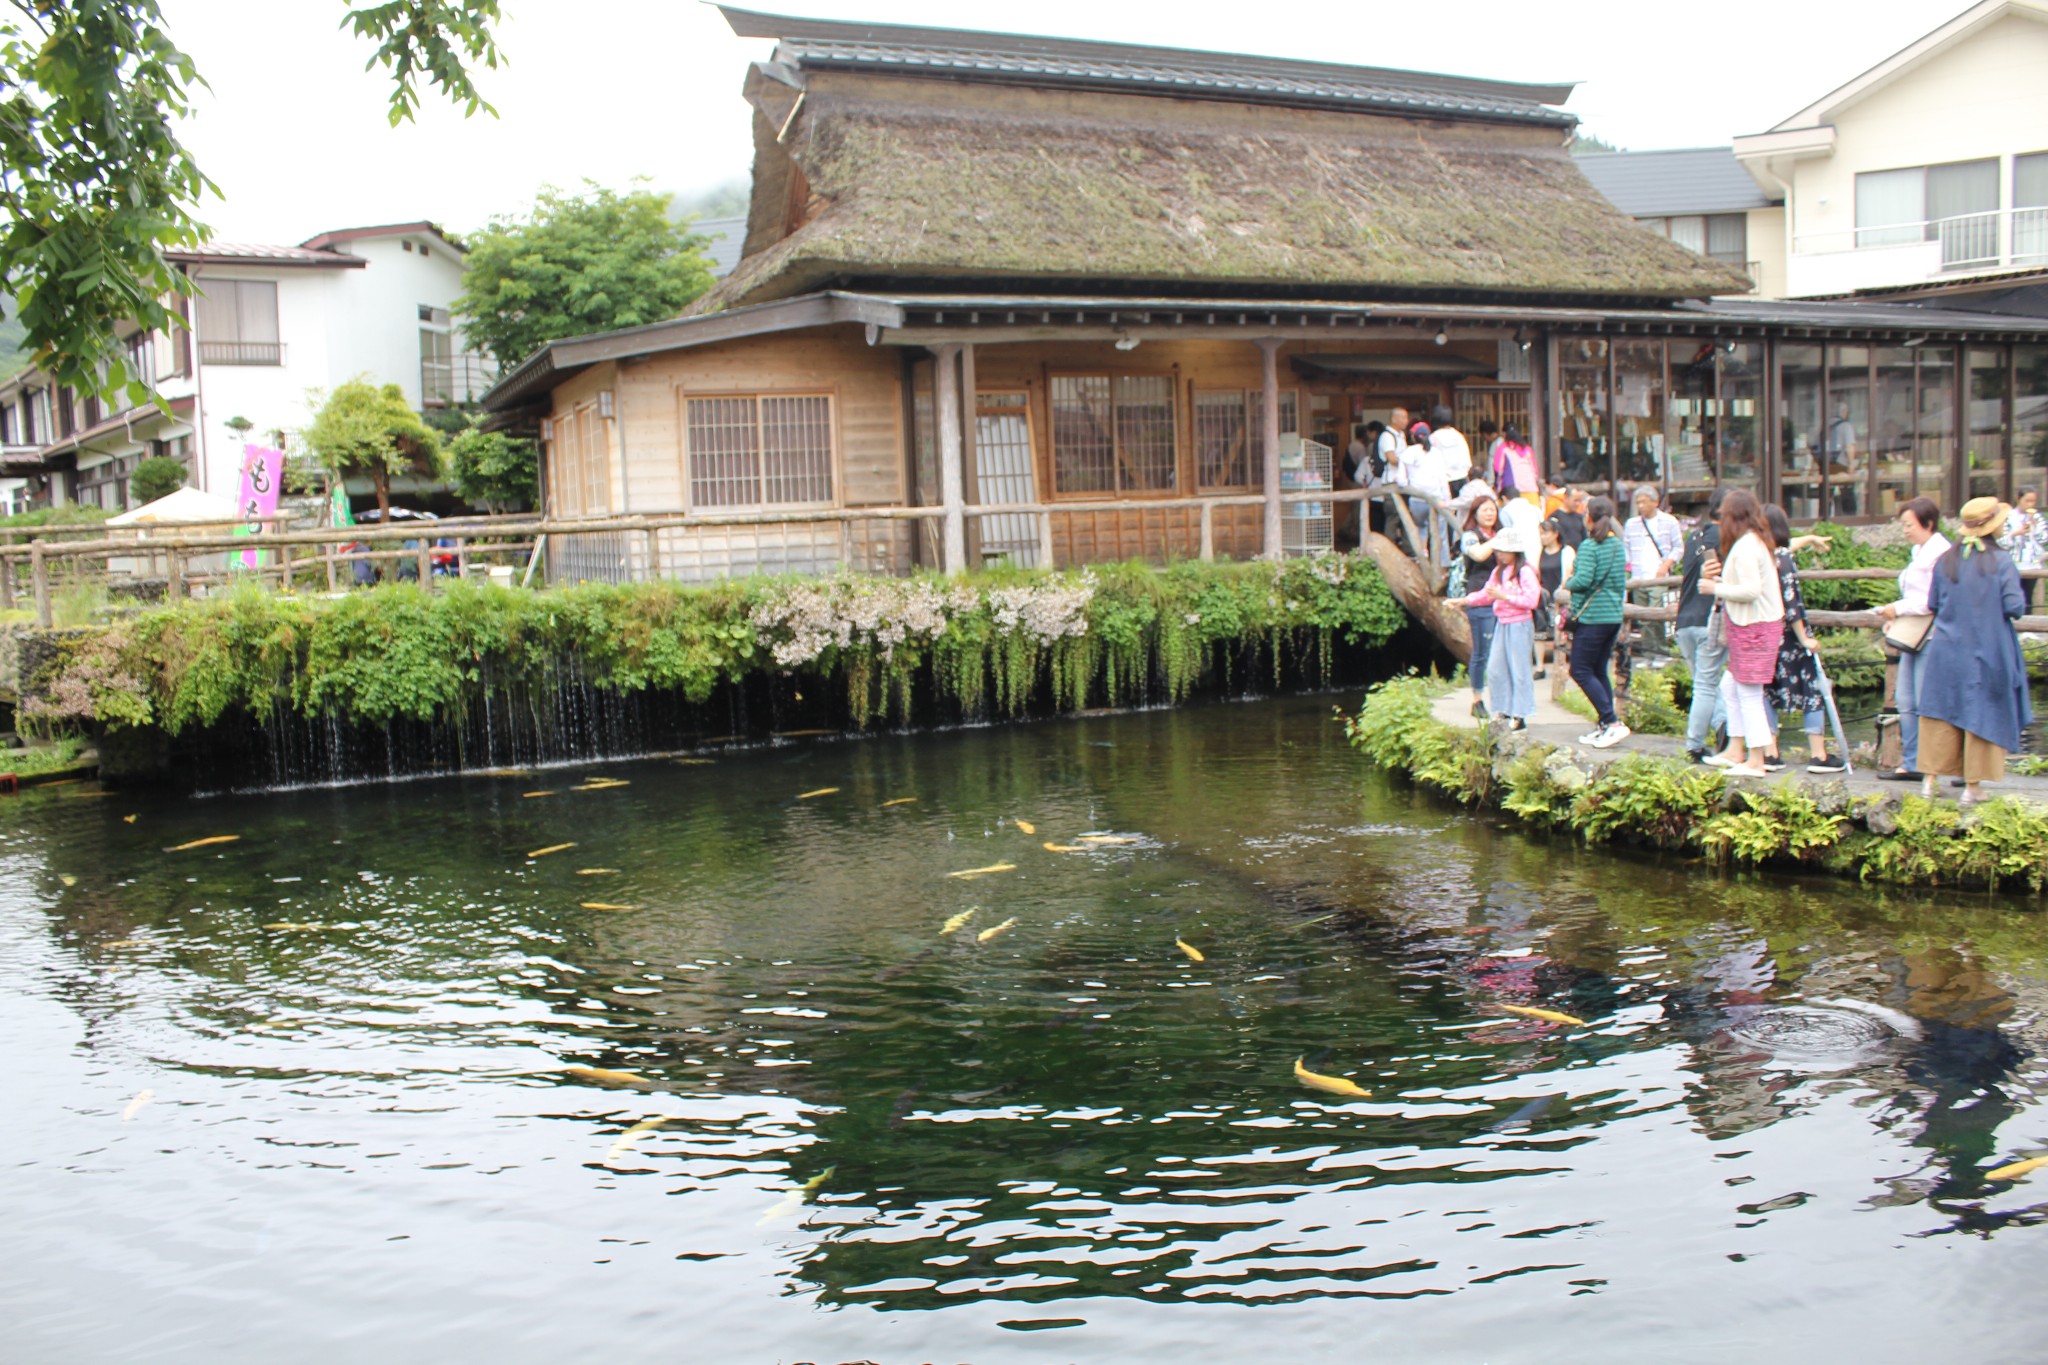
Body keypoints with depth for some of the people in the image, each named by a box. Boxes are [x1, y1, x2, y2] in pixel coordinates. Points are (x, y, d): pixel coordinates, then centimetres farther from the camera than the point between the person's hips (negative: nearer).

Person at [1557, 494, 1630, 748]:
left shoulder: (1588, 546, -12)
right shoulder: (1618, 545, 10)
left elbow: (1583, 580, -20)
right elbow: (1622, 581, 15)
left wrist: (1568, 583, -2)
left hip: (1592, 616, -8)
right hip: (1614, 615, 8)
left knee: (1581, 671, -4)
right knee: (1599, 671, 13)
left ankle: (1613, 722, -11)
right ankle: (1605, 727, 12)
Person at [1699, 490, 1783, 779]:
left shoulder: (1745, 547, -17)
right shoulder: (1756, 541, 14)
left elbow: (1750, 590, -23)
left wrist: (1716, 588, -12)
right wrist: (1716, 578, 11)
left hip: (1753, 626, -10)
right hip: (1756, 624, 10)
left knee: (1749, 693, -4)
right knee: (1730, 686, 16)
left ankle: (1755, 761, 1)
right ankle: (1735, 750, 22)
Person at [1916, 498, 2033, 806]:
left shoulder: (1945, 561, 1)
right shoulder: (2001, 562, -11)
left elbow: (1932, 605, 6)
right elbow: (2015, 608, -13)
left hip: (1946, 651, 3)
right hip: (1987, 654, -3)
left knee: (1941, 713, 10)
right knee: (1981, 715, 6)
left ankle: (1930, 780, 10)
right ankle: (1972, 786, 10)